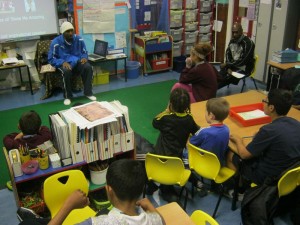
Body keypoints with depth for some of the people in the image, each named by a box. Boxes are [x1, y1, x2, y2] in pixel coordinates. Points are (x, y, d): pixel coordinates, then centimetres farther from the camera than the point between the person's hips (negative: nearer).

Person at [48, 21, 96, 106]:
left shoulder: (79, 39, -1)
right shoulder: (56, 42, -11)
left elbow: (84, 52, 11)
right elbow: (51, 59, -9)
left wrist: (84, 58, -14)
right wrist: (63, 62, -27)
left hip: (77, 62, 3)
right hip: (63, 63, -3)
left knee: (88, 67, -28)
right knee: (66, 71, -37)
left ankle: (88, 92, -13)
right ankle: (67, 96, -18)